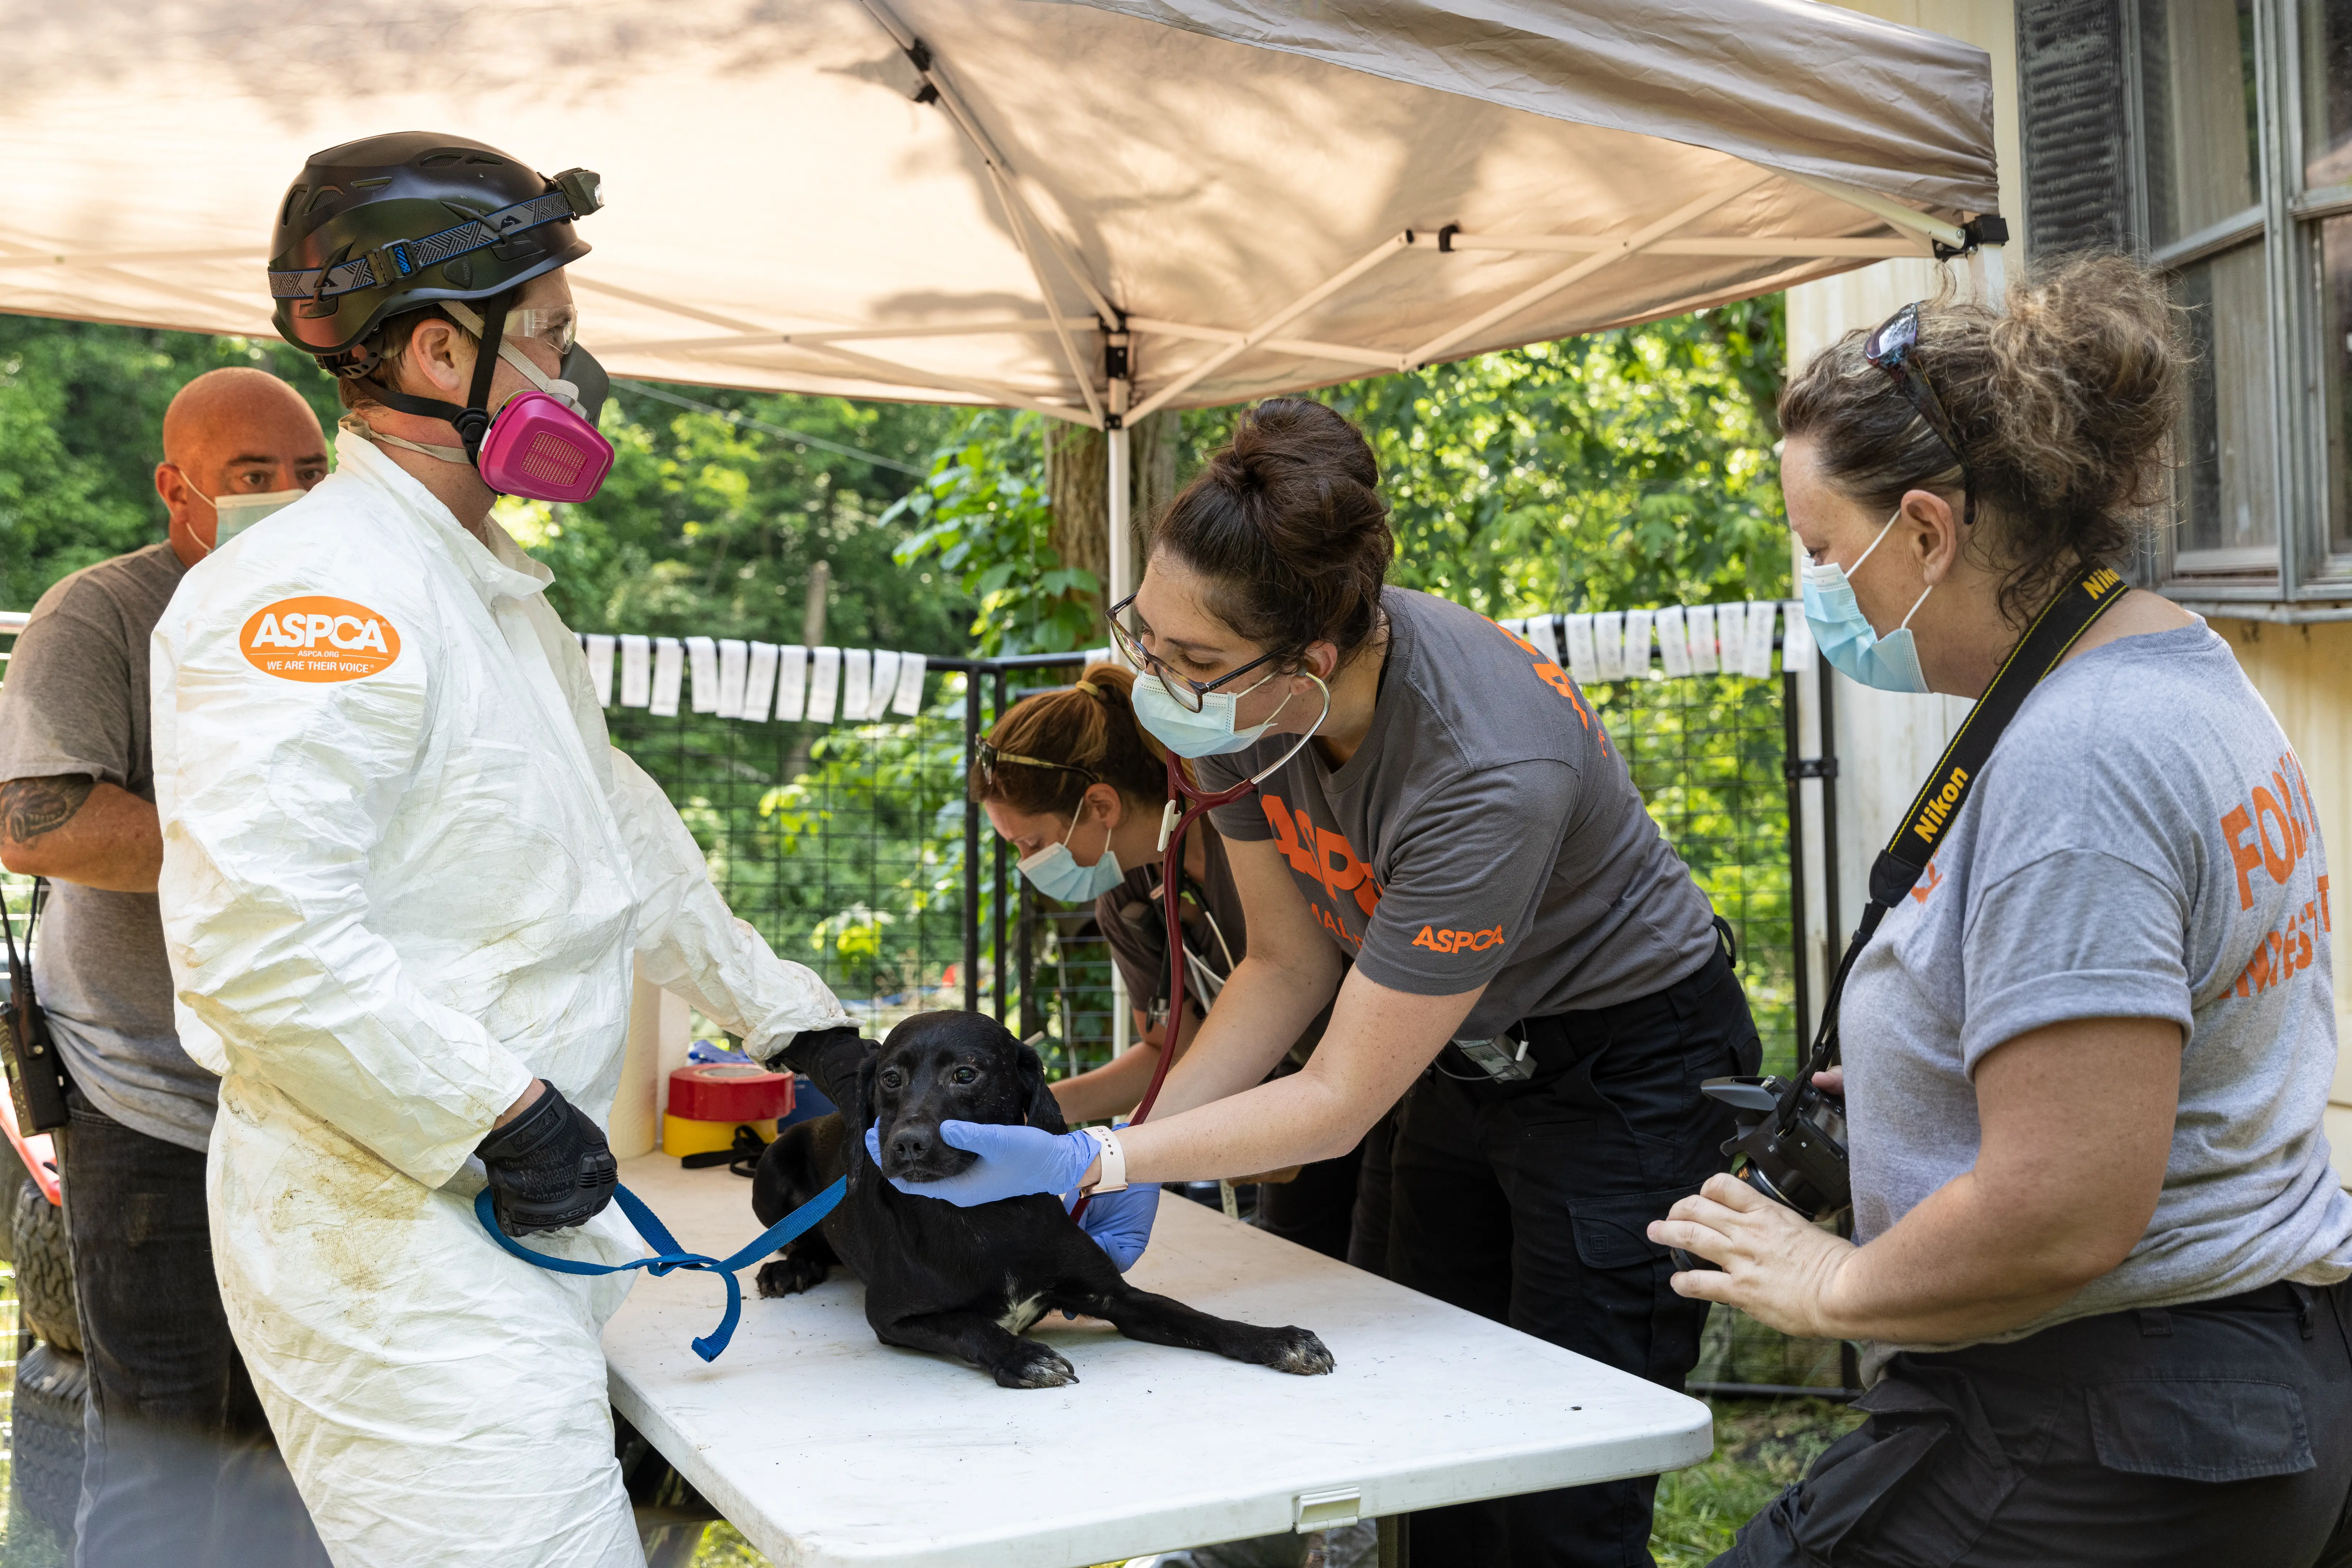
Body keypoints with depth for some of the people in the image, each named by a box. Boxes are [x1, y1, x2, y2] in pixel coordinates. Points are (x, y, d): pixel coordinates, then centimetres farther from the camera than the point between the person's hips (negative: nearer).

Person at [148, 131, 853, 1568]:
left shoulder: (501, 590, 17)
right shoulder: (319, 590, -18)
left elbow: (621, 835, 25)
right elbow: (255, 935, -27)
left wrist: (792, 1015, 23)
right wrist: (505, 1114, -20)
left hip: (503, 1213, 10)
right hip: (394, 1224, -10)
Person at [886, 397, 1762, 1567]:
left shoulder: (1485, 770, -38)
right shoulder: (1242, 697, -17)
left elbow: (1341, 1102, -30)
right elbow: (1288, 962, -3)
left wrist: (1088, 1163, -33)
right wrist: (1142, 1145, -14)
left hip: (1627, 1066, -7)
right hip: (1463, 1055, 7)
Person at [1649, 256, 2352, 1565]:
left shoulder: (2073, 759, -23)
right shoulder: (2200, 680, 10)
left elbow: (2059, 1213, -28)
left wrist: (1833, 1287, -12)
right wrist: (1914, 1096, 18)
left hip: (2104, 1444, -10)